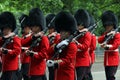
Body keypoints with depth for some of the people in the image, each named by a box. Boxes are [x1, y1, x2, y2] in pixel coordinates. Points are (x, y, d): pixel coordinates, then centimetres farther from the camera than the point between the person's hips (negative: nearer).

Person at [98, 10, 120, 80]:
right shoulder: (106, 34, 17)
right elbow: (99, 40, 1)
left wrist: (107, 46, -38)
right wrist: (106, 35, -15)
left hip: (113, 59, -7)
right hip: (106, 60, 7)